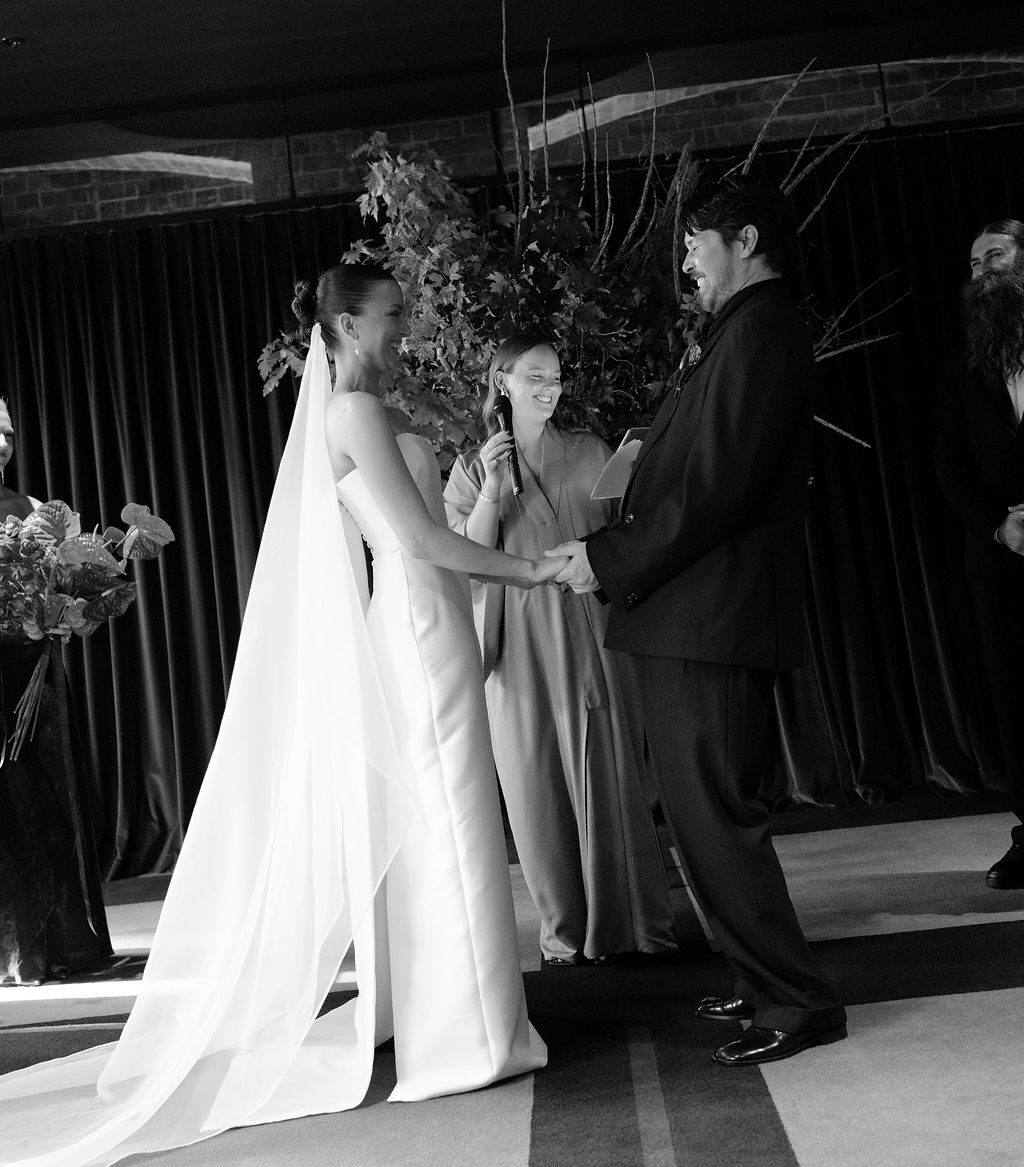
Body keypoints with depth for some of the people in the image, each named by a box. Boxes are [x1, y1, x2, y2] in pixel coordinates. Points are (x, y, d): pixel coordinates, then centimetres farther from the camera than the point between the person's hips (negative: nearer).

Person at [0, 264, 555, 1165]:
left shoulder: (357, 414, 17)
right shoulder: (356, 412, -12)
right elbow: (420, 540, -16)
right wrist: (525, 570, -9)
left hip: (425, 628, 9)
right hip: (418, 628, -9)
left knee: (423, 829, 13)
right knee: (441, 826, -4)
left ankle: (447, 1015, 24)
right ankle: (460, 1033, 5)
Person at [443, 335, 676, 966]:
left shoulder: (591, 452, 11)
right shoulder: (474, 468, 9)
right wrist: (491, 490, -11)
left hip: (592, 633, 0)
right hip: (521, 643, 0)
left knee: (610, 776, 0)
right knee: (539, 784, 2)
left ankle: (632, 922, 10)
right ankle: (567, 930, 12)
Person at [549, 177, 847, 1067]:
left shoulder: (759, 332, -13)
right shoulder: (742, 334, 18)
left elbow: (717, 487, -21)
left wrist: (609, 560, -14)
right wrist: (613, 552, 8)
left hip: (710, 622, -10)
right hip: (696, 620, 10)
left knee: (712, 814, -4)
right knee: (711, 810, 17)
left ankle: (799, 1002, 7)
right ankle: (773, 981, 30)